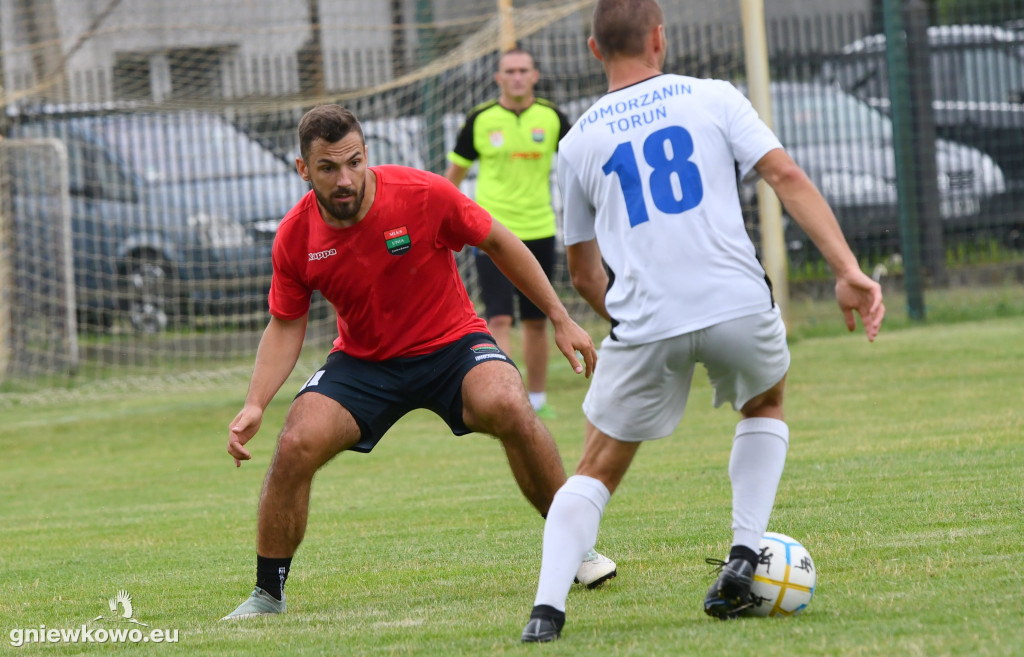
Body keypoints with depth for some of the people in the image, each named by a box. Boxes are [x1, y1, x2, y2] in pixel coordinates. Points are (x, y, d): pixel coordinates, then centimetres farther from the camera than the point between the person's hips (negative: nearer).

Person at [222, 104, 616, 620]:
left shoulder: (424, 195, -20)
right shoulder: (295, 237, -13)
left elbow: (499, 244, -5)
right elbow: (285, 328, 0)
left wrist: (560, 319, -1)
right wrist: (254, 404, -15)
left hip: (451, 344, -2)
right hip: (363, 360, 2)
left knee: (509, 407, -32)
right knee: (295, 446, -21)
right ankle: (267, 595, -2)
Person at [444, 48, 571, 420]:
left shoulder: (551, 118, 1)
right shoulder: (480, 120, -3)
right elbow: (455, 171, 8)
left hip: (539, 231, 3)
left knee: (537, 321, 11)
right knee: (499, 319, -12)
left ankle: (537, 399, 23)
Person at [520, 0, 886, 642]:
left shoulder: (578, 143, 13)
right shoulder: (712, 97, 8)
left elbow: (584, 272, 20)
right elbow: (788, 177, -3)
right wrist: (849, 270, -7)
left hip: (644, 324, 1)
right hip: (738, 302, -1)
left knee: (597, 471, 15)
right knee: (765, 404, 31)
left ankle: (547, 607, -5)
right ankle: (744, 558, 15)